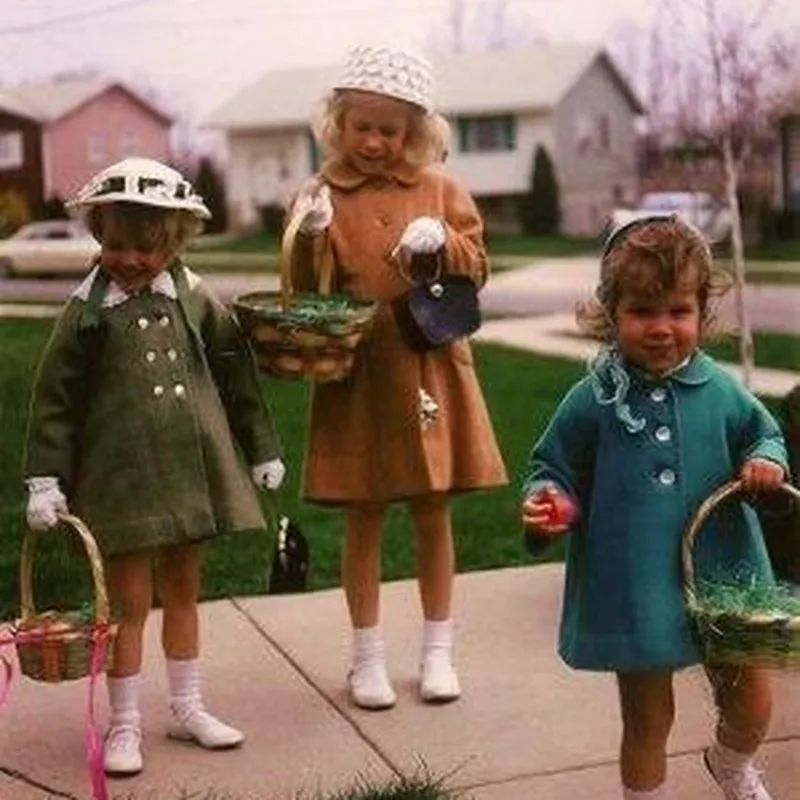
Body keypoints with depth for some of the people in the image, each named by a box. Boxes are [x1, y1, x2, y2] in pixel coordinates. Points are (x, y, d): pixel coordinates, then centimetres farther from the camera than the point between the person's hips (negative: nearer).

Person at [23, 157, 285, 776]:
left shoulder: (195, 299, 1)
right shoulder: (88, 312, -7)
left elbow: (238, 374, 10)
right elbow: (54, 399, -5)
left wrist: (263, 448, 13)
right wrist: (45, 482, -8)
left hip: (192, 469, 4)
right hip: (122, 475, -3)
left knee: (184, 591, 16)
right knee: (130, 601, 2)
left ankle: (188, 707, 31)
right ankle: (125, 724, 18)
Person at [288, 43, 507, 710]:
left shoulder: (441, 190, 5)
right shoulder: (322, 197, 1)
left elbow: (477, 270, 5)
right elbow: (305, 293, -2)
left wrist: (443, 240, -14)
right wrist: (312, 240, -20)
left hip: (430, 371, 1)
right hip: (356, 376, -1)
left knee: (433, 515, 10)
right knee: (364, 520, 7)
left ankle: (438, 651, 25)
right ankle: (368, 658, 21)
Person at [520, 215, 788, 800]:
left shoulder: (721, 392, -4)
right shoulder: (593, 401, -9)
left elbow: (764, 435, 11)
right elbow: (553, 467, 0)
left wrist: (766, 465, -11)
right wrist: (548, 501, -21)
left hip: (721, 575, 3)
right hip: (635, 589, -2)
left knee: (751, 707, 15)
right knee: (647, 720, 11)